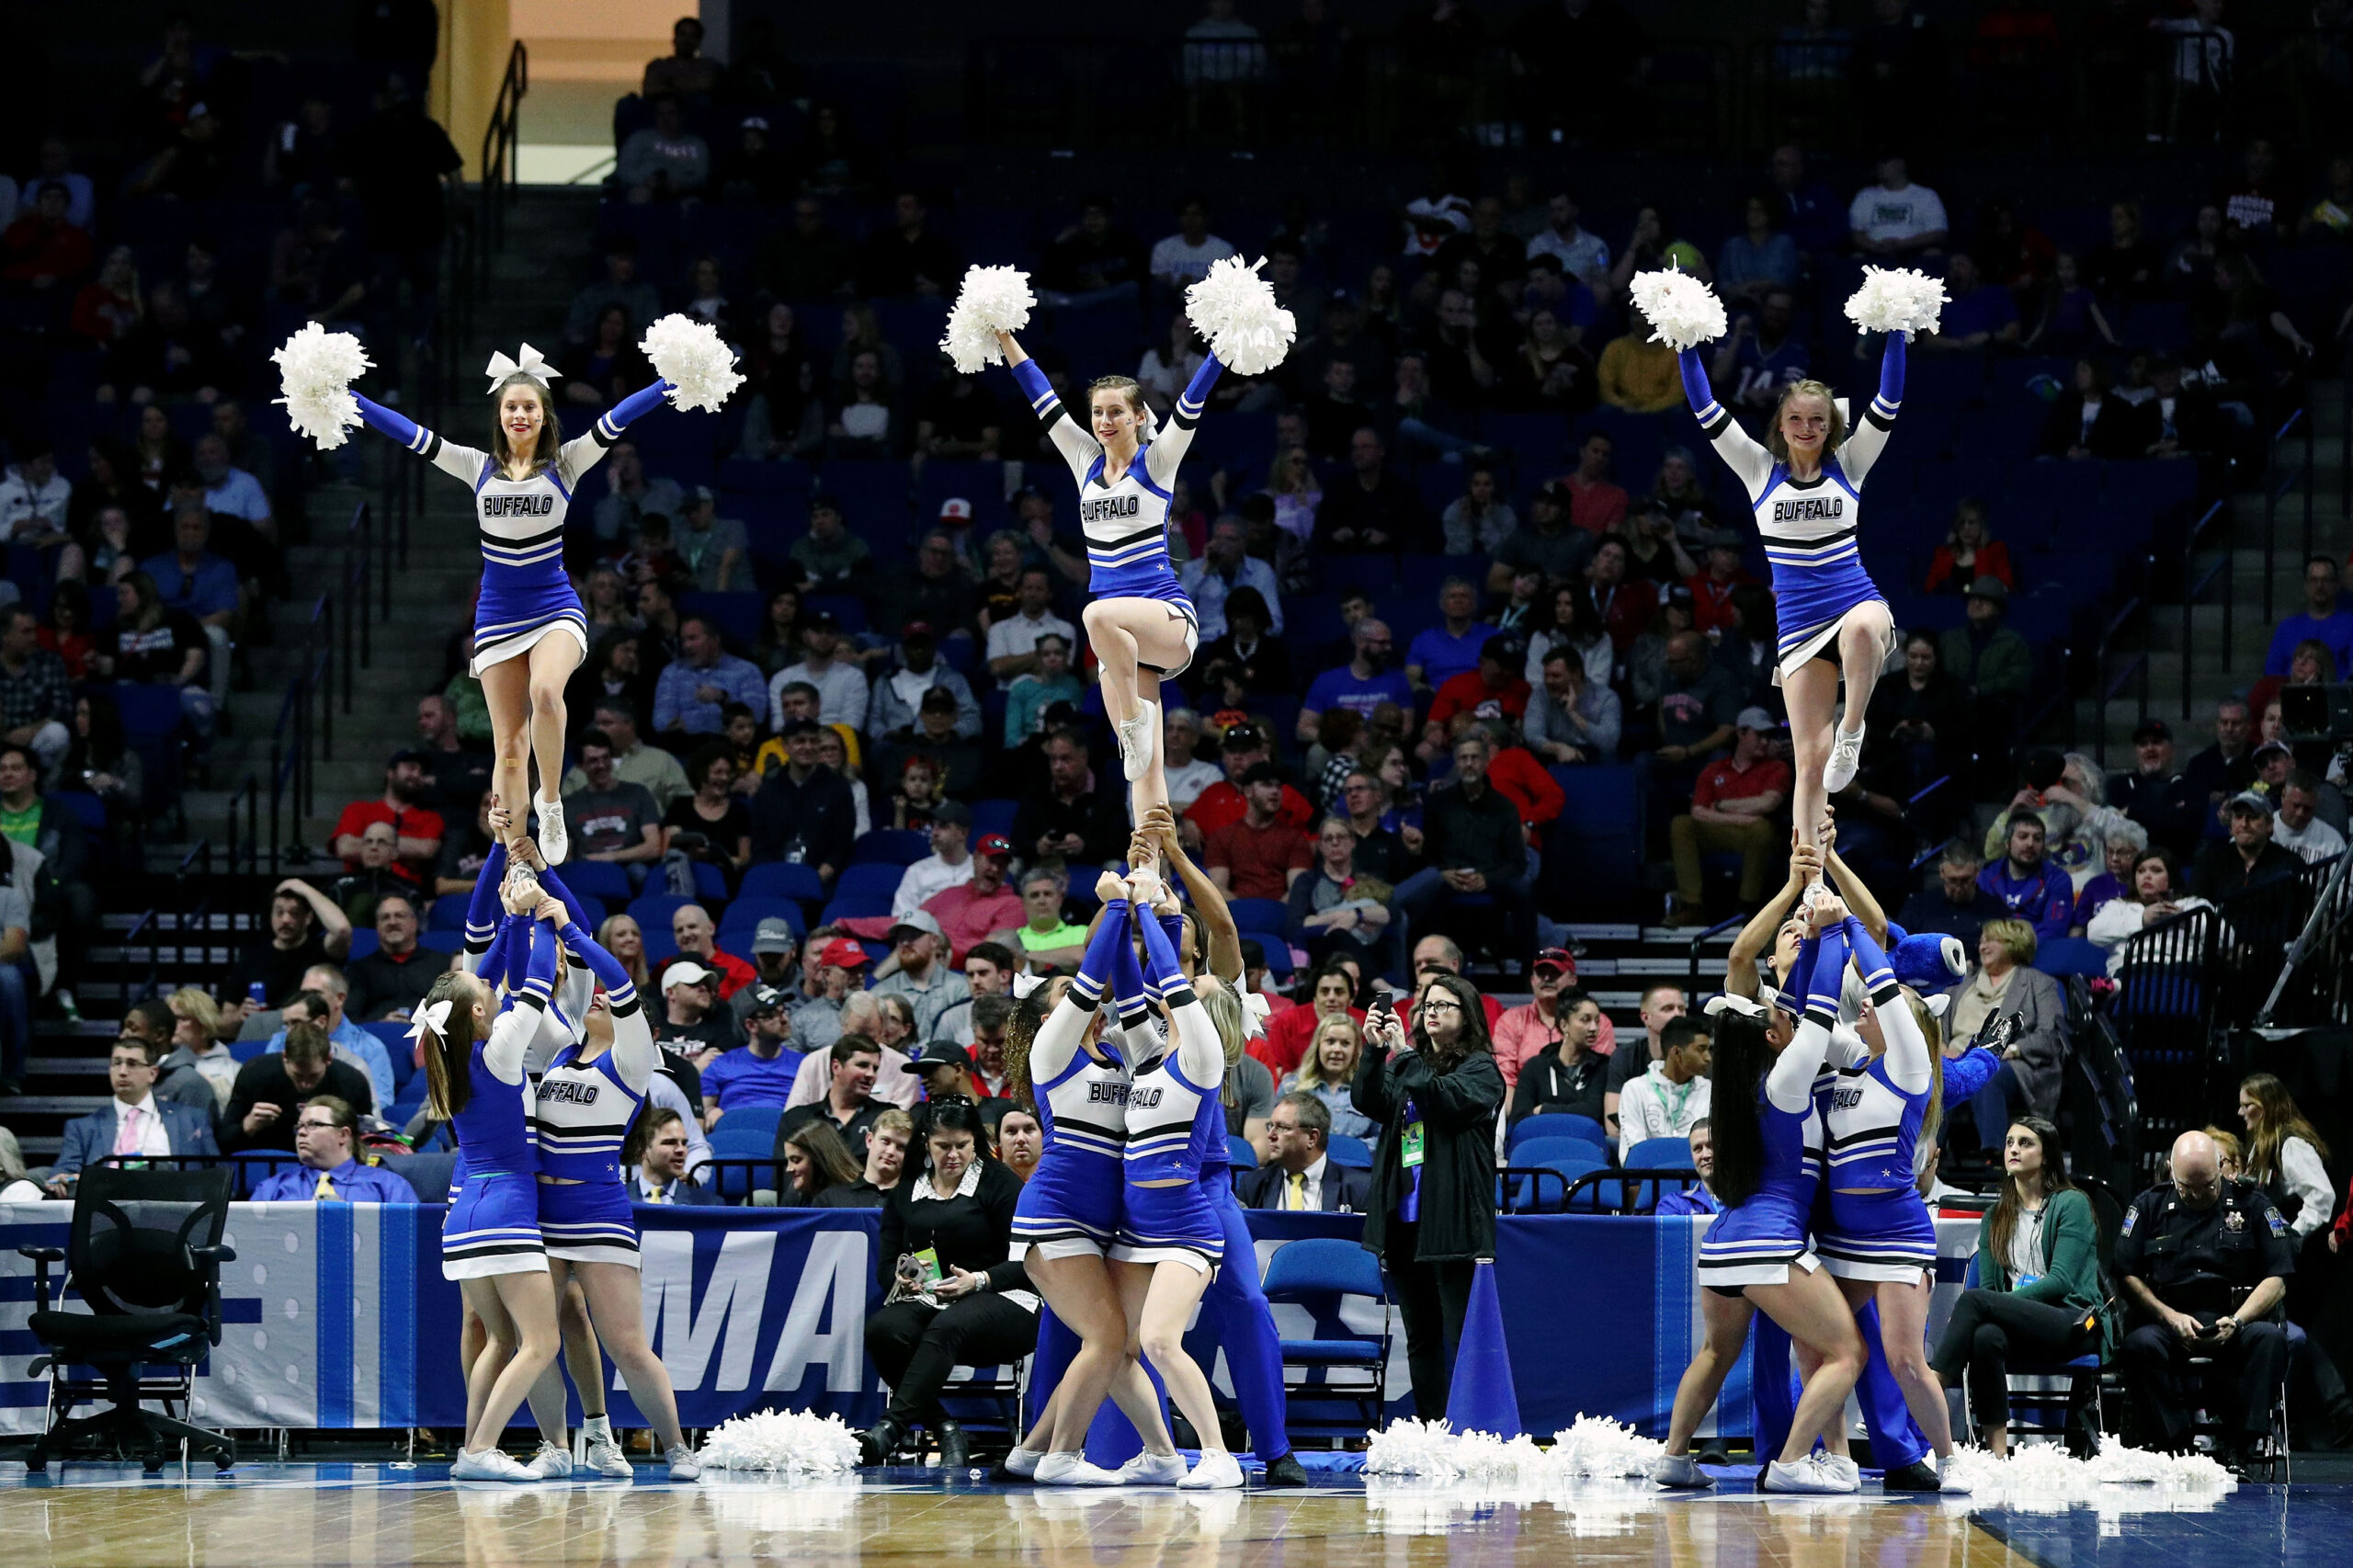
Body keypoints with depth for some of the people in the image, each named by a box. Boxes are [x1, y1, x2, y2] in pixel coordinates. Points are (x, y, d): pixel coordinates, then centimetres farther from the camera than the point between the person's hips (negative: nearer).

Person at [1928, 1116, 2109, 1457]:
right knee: (1986, 1336, -35)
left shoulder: (2072, 1204, 4)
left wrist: (2005, 1301, -17)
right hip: (2023, 1331, 4)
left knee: (1975, 1300, -29)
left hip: (2075, 1322, -4)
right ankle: (1997, 1452, -39)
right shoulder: (1995, 1217, 22)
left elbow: (2060, 1280, -7)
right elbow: (1989, 1285, 14)